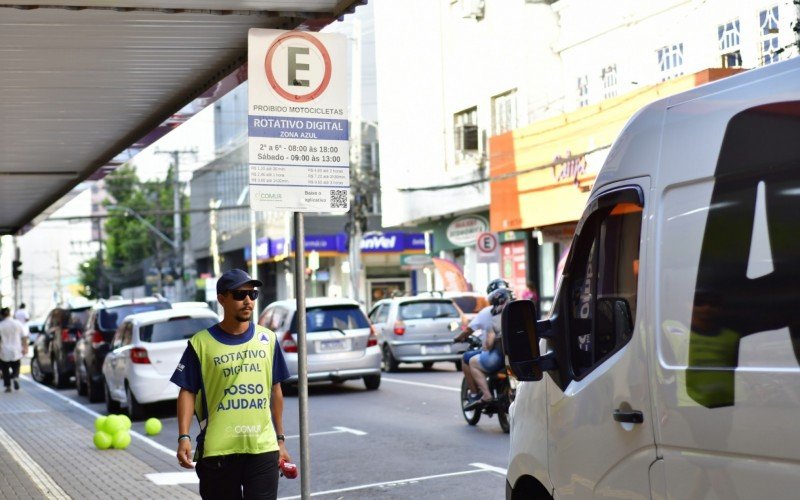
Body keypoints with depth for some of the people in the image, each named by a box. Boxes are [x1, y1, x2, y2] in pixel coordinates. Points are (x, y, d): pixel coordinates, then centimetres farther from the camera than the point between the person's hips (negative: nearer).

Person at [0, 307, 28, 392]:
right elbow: (24, 337, -1)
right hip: (16, 351, 2)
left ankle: (8, 386, 10)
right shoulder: (18, 324, -2)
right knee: (16, 367, 17)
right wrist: (25, 348, 6)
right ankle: (15, 377, -13)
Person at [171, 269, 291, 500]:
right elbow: (188, 392, -2)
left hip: (263, 447, 2)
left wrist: (280, 439, 15)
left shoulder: (267, 339, 8)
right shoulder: (201, 343, -1)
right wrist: (184, 437, -13)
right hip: (217, 450, -2)